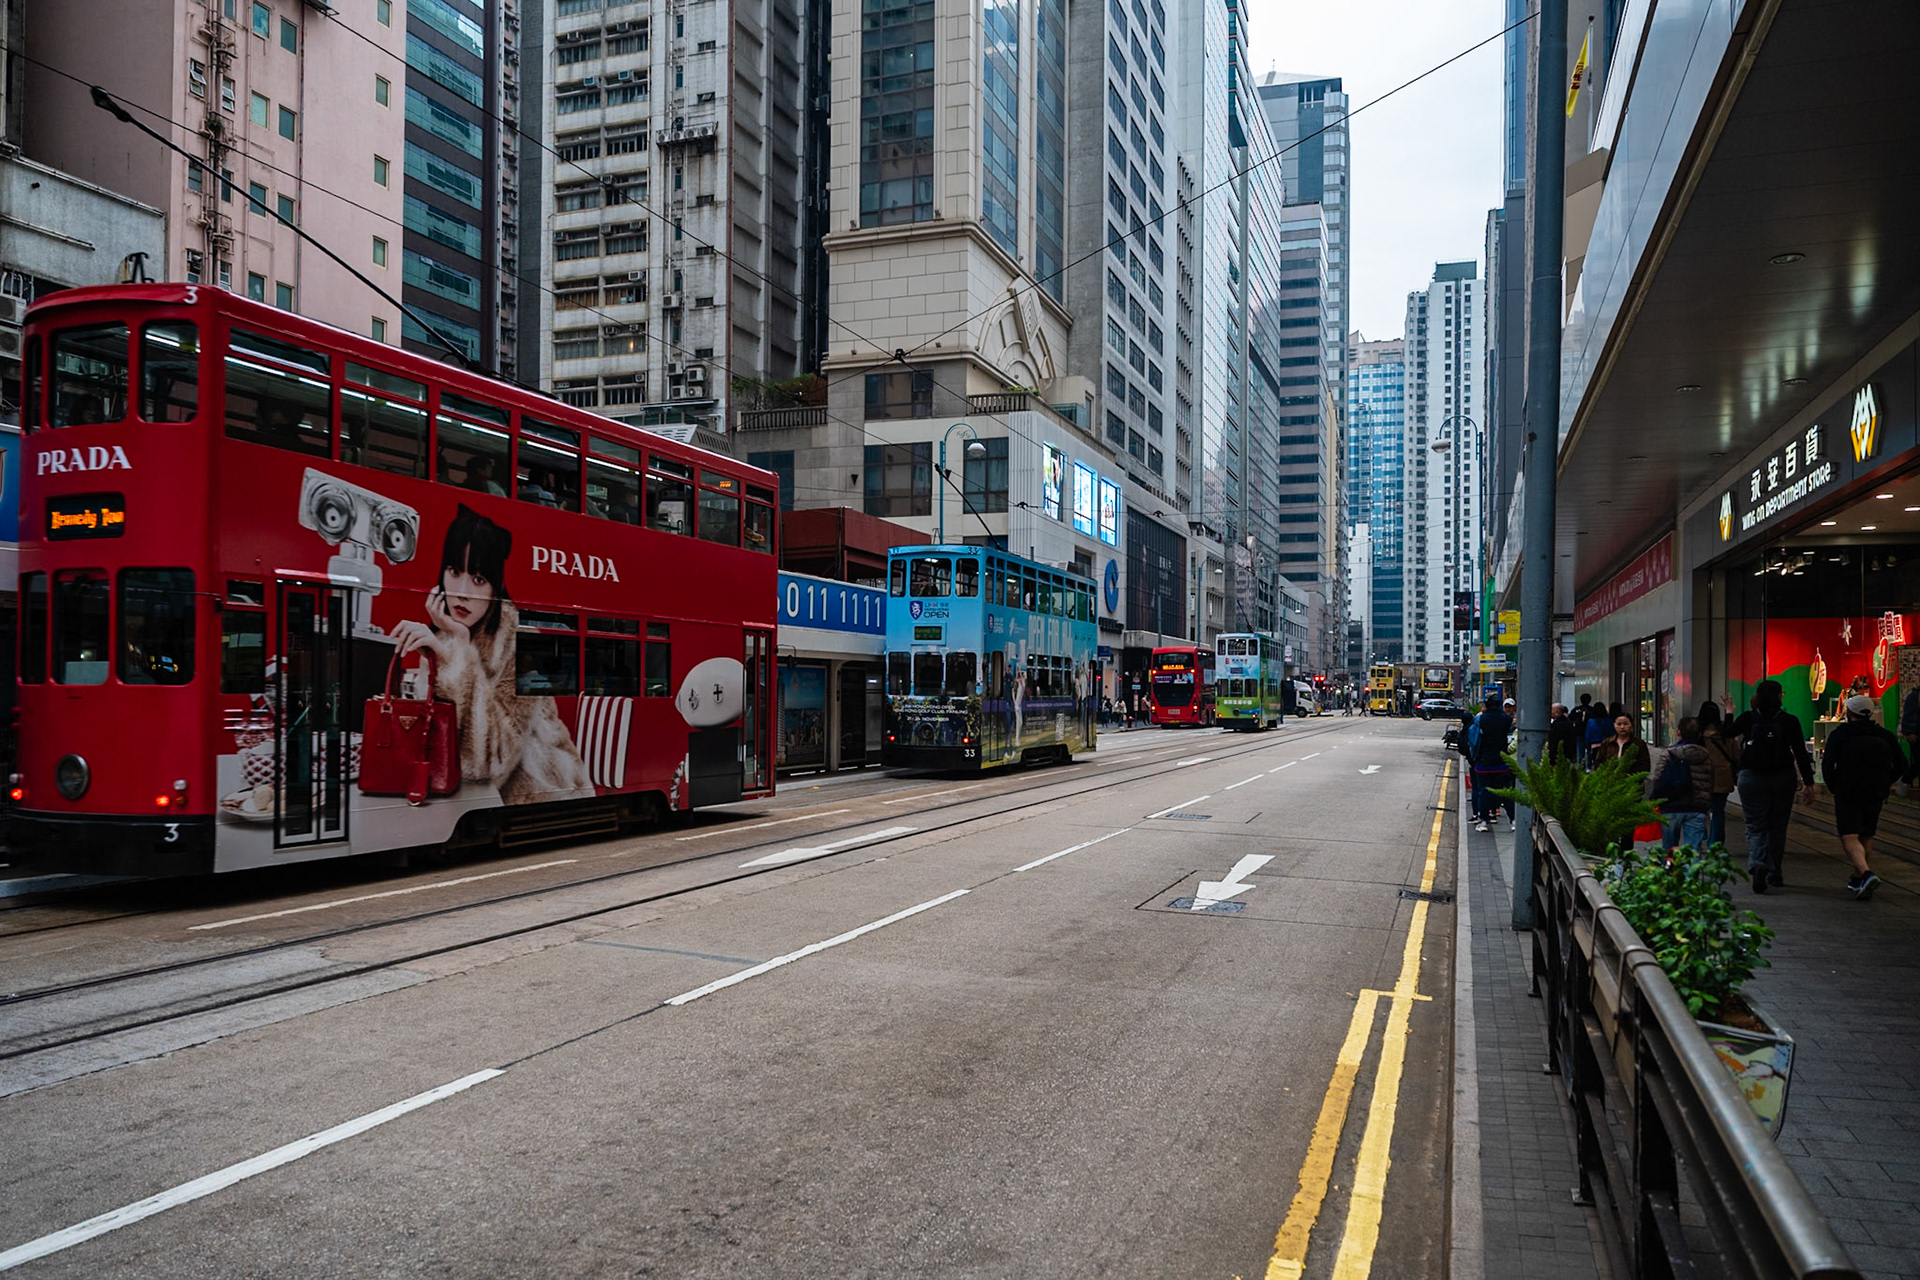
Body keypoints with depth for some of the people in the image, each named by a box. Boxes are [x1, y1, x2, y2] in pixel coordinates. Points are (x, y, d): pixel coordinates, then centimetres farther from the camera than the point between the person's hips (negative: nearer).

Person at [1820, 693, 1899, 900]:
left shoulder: (1839, 735, -4)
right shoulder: (1884, 736, 7)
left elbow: (1827, 765, -10)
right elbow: (1901, 764, 5)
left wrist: (1834, 788, 3)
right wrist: (1885, 784, 16)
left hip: (1847, 794, -4)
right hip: (1876, 795, 5)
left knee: (1850, 838, -8)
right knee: (1866, 837, 18)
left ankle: (1866, 873, -31)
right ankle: (1858, 879, 26)